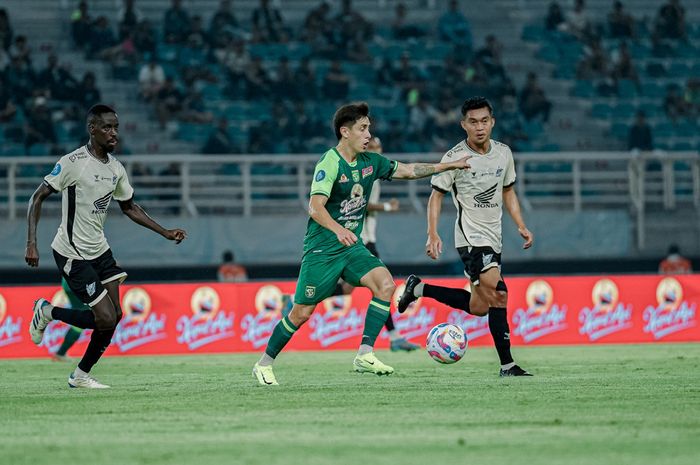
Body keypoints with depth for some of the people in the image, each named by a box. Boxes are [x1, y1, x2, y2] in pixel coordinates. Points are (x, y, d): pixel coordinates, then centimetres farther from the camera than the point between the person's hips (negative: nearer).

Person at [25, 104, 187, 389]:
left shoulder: (116, 168, 6)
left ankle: (81, 375, 18)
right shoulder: (73, 162, -17)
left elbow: (129, 207, 20)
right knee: (106, 319, -12)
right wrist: (32, 244, -22)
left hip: (99, 249, 8)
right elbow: (38, 197, -14)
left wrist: (166, 233, 13)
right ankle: (48, 312, 12)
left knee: (114, 315, 1)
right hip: (72, 254, -7)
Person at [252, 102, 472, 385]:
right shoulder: (329, 164, -18)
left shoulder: (370, 162, 5)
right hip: (321, 251, -6)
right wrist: (338, 229, -46)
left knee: (385, 284, -18)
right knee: (302, 312, -3)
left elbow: (407, 170, 16)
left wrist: (448, 166, 11)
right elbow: (315, 207, -29)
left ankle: (364, 355, -17)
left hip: (351, 248, 6)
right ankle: (264, 364, 16)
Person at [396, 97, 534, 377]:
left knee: (478, 307, 10)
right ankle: (507, 365, -15)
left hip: (493, 238, 7)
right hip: (471, 237, -7)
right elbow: (436, 195, -3)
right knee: (498, 295, -21)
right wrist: (433, 234, -14)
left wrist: (521, 226, 8)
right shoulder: (455, 158, -10)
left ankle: (419, 288, 25)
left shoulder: (503, 153, 6)